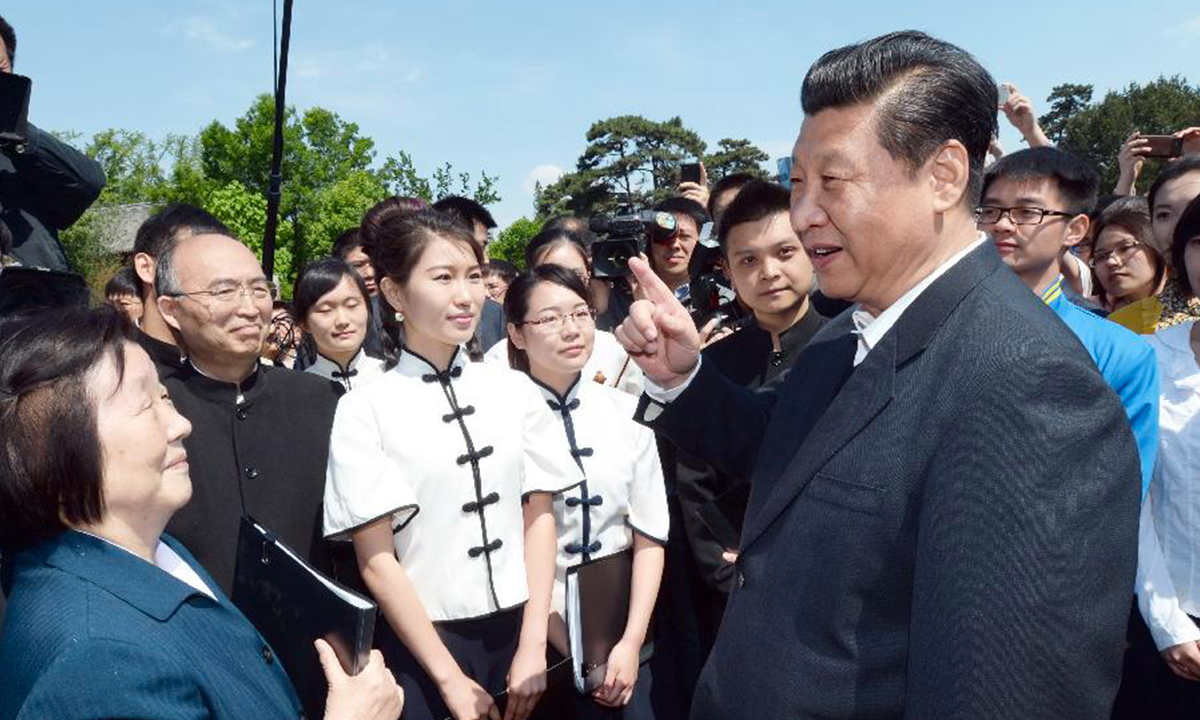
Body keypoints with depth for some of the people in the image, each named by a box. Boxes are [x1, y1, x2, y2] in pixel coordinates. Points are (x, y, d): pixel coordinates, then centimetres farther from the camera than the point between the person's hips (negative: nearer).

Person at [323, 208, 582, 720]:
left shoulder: (515, 390, 0)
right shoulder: (364, 410, -10)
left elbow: (539, 516, 1)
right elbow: (376, 559, -10)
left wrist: (533, 647, -5)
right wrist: (450, 678, -10)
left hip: (520, 632, 3)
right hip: (422, 646, -3)